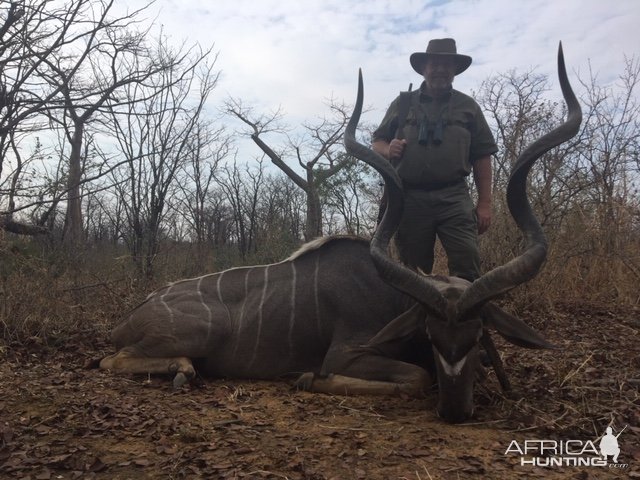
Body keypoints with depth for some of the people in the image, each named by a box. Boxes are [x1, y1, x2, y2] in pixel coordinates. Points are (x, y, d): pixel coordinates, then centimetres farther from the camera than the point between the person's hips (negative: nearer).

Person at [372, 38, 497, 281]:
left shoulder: (468, 106, 14)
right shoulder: (402, 103, 15)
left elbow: (482, 156, 10)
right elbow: (377, 142, 16)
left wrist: (484, 202, 2)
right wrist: (388, 150, -9)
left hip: (454, 199, 0)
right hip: (409, 199, 1)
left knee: (467, 263, -13)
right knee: (412, 271, 7)